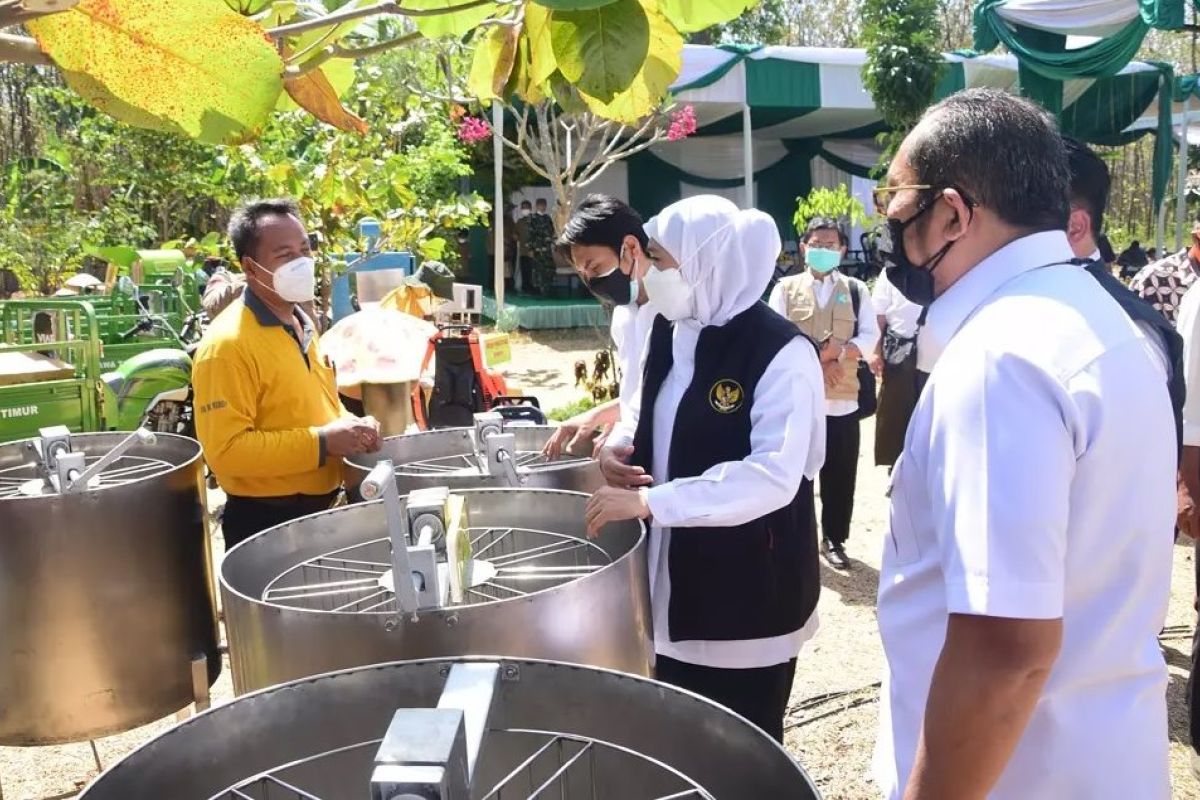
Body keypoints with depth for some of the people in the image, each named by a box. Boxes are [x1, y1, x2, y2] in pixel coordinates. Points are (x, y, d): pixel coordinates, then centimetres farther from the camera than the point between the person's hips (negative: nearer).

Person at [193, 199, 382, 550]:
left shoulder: (301, 324, 8)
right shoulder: (226, 344, -20)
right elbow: (225, 451, -26)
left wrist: (351, 427, -1)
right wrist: (323, 442, -26)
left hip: (319, 510, 8)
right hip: (264, 521, -8)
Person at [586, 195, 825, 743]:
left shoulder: (781, 353, -20)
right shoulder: (670, 331, 4)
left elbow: (774, 476, -28)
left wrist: (650, 502, -30)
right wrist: (618, 445, -3)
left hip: (750, 595, -7)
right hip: (673, 581, 7)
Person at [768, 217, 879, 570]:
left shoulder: (856, 290, 8)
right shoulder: (786, 288, 5)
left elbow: (869, 338, 1)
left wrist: (838, 352, -17)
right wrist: (815, 362, -13)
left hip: (842, 397, 1)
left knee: (840, 474, 7)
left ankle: (834, 539, 22)